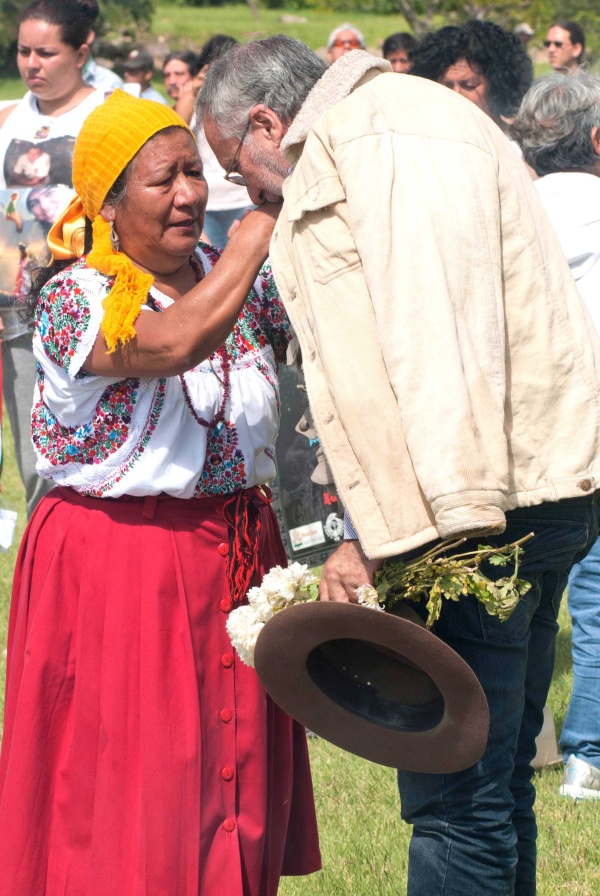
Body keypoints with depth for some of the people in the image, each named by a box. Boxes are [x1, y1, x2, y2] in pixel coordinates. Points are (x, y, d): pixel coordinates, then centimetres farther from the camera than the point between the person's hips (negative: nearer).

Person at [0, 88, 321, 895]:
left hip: (238, 553, 6)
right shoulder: (73, 298, -11)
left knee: (236, 769, 10)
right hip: (117, 565, -6)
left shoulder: (241, 282, 9)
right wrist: (265, 220, -25)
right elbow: (174, 343, -28)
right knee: (129, 786, -1)